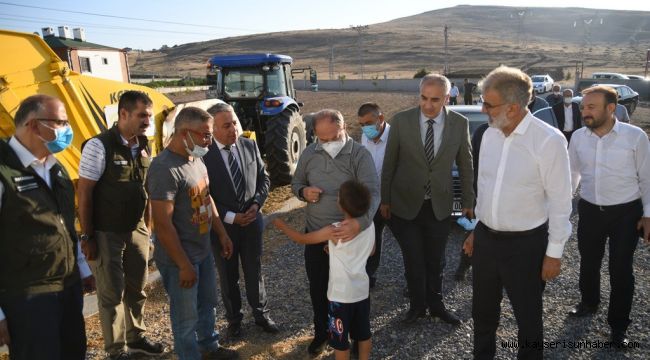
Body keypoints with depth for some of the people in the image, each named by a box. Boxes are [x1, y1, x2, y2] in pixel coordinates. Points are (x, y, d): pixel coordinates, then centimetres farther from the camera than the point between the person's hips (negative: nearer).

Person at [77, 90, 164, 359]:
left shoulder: (143, 146, 2)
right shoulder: (99, 146, -17)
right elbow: (84, 194, -14)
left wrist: (147, 226, 13)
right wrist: (87, 237, -13)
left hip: (137, 230, 6)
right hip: (107, 234, -6)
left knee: (137, 288, 18)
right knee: (112, 293, 7)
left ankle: (136, 337, 37)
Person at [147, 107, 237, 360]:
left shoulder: (196, 159, 3)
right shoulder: (165, 168, -25)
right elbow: (163, 224, -25)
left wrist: (222, 234, 15)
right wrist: (184, 265, -21)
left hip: (204, 251, 9)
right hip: (180, 259, -9)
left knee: (207, 304, 25)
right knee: (186, 317, 10)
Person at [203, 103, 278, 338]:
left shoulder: (250, 146, -4)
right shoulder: (204, 154, -17)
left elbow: (263, 178, 6)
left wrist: (256, 203, -10)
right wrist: (230, 217, -17)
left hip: (251, 221, 3)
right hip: (222, 225, -3)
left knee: (254, 271, 16)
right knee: (228, 276, 15)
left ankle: (261, 314, 37)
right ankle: (234, 318, 36)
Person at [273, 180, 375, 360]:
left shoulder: (334, 231, -24)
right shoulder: (370, 225, -8)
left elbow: (302, 239, -12)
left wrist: (282, 225, 5)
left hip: (341, 295, -5)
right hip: (362, 290, 6)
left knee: (340, 339, 13)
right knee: (364, 333, 23)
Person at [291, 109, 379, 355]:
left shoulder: (360, 155, -16)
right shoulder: (309, 154, -2)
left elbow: (372, 192, -26)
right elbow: (296, 183, 10)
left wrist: (360, 222, -44)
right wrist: (303, 192, -16)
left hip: (349, 234, -3)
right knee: (317, 288, 17)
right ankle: (321, 332, 41)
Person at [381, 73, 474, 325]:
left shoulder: (460, 124, -7)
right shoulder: (401, 121, -11)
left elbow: (465, 165, 4)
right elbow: (389, 163, -3)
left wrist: (468, 202, 8)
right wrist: (384, 200, 0)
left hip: (439, 206, 1)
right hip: (405, 205, -1)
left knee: (435, 260, 16)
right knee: (413, 260, 9)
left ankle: (436, 305, 37)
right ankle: (417, 305, 31)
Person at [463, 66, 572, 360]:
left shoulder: (548, 140, -18)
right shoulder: (490, 135, 1)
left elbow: (560, 201, -14)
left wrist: (554, 252, -10)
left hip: (526, 244, -6)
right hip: (486, 238, 6)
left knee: (528, 316, 14)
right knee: (483, 310, 21)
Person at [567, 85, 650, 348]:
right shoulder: (578, 137, -3)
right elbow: (572, 174, 8)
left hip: (625, 213, -3)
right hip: (589, 210, 3)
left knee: (620, 270, 7)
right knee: (588, 263, 18)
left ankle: (618, 325, 25)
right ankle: (589, 303, 45)